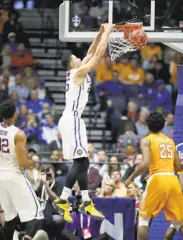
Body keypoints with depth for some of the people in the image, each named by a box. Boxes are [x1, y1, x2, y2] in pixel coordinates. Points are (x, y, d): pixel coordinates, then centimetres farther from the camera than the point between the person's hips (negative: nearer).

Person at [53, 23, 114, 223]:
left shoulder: (76, 72, 16)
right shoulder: (79, 72, -9)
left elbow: (91, 53, 25)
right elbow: (99, 52, -10)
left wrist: (100, 33, 21)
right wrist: (107, 32, 0)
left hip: (72, 119, 10)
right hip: (72, 120, -10)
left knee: (83, 162, 10)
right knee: (80, 162, -12)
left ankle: (86, 203, 11)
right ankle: (62, 201, -13)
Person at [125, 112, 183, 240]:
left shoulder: (147, 140, 2)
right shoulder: (170, 141, 18)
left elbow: (145, 163, -13)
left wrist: (131, 178, -2)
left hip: (157, 179, -4)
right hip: (173, 180, 4)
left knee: (143, 219, 8)